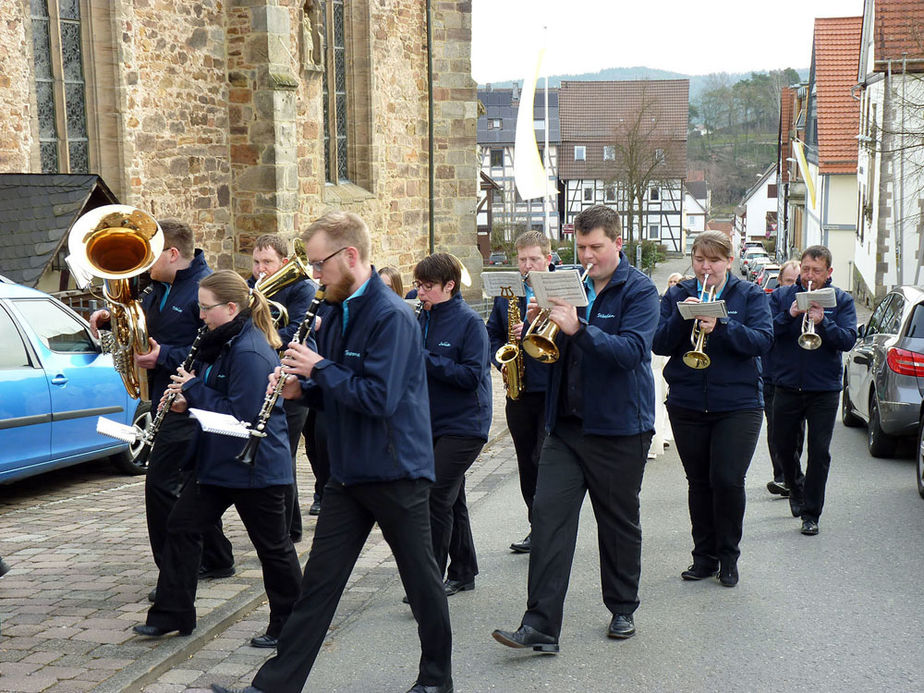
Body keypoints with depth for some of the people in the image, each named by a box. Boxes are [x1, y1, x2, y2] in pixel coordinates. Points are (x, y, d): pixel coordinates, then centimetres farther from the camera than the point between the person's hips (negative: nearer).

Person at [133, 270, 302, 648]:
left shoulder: (251, 353, -22)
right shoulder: (222, 343, 9)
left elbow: (241, 414, -27)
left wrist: (194, 388, -19)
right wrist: (188, 400, 1)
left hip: (255, 465, -10)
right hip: (218, 460, 10)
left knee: (273, 546, 3)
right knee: (182, 526, 10)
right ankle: (171, 614, 18)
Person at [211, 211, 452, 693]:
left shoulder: (391, 316, -19)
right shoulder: (338, 313, 9)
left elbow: (379, 398, -27)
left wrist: (319, 368, -19)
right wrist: (302, 387, -1)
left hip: (397, 472, -8)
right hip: (349, 471, 8)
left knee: (421, 579, 9)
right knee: (318, 582, 7)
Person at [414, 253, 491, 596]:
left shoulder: (470, 323, -12)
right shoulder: (422, 319, 8)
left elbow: (473, 375, -20)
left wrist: (425, 359, -23)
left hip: (464, 424, -7)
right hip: (431, 422, 7)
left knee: (437, 498, -13)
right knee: (451, 499, 14)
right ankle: (464, 573, 25)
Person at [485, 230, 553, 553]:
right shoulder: (506, 294, 12)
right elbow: (492, 334, 20)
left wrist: (534, 329, -22)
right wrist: (502, 360, 2)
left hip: (554, 391, -5)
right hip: (519, 391, 5)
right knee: (527, 462, 10)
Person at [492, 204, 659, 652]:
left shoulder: (639, 291, -6)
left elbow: (632, 351, -21)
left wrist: (578, 328, -32)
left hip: (619, 426, -4)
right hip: (566, 422, 4)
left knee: (619, 522, 10)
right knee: (548, 514, -6)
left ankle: (623, 610, 29)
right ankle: (540, 625, -6)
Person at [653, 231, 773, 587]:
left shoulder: (750, 295, 2)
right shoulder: (677, 295, 7)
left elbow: (762, 340, -11)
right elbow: (659, 344, -2)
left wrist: (721, 327, -25)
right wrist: (682, 317, -19)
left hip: (738, 405, -2)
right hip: (687, 406, 2)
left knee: (728, 480, -9)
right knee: (699, 483, 9)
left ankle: (728, 557, 9)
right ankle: (704, 556, 21)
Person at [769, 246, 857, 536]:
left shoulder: (841, 300, 1)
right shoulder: (781, 296, 3)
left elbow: (848, 340, -10)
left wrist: (823, 322, -26)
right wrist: (790, 314, -22)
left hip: (824, 389, -1)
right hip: (787, 387, 1)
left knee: (819, 452, -2)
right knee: (783, 445, 11)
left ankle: (811, 513, 7)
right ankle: (795, 487, 41)